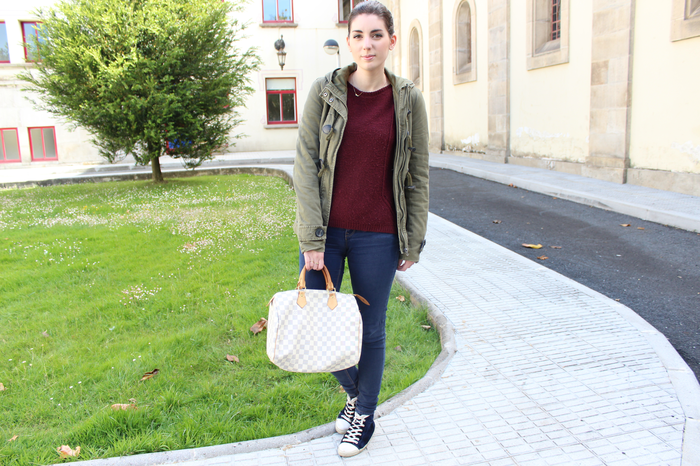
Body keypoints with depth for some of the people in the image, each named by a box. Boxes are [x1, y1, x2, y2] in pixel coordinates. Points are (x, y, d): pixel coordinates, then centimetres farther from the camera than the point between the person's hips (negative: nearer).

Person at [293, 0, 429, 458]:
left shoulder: (409, 100, -1)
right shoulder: (325, 92, -2)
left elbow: (417, 177, 3)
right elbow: (305, 164, -4)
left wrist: (413, 243, 2)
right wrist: (311, 239, -9)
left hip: (378, 236, -1)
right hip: (326, 231, 1)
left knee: (371, 330, 10)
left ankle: (365, 415, 35)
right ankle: (355, 392, 38)